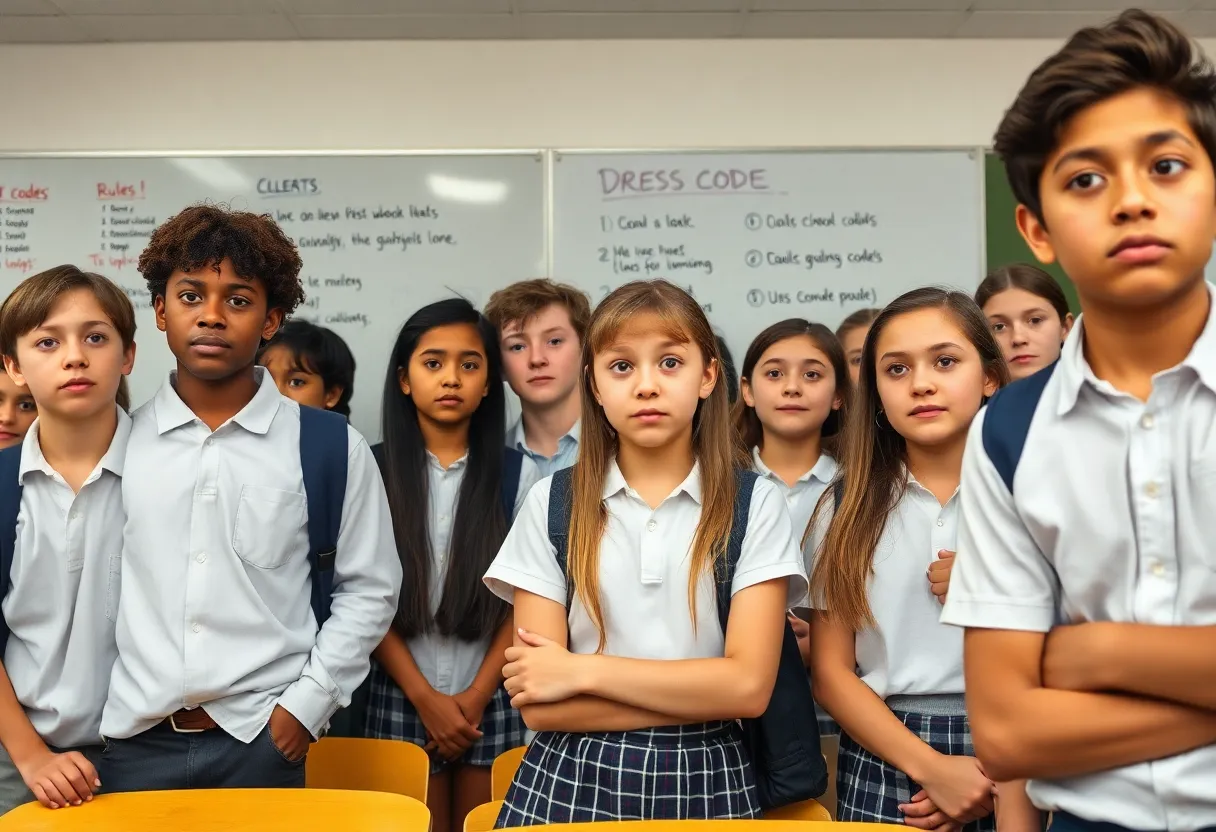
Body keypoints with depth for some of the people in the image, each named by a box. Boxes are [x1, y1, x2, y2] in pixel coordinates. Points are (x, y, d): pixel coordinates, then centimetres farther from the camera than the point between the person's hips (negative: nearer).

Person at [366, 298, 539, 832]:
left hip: (492, 700, 1)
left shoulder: (517, 473, -1)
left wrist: (477, 694, -7)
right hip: (402, 698, 0)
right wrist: (426, 698, -8)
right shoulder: (373, 470, -3)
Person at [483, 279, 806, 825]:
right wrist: (702, 697, -16)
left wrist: (583, 671, -16)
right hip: (572, 780, 1)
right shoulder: (551, 503, -4)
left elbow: (749, 684, -14)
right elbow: (539, 704, -9)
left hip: (704, 780, 0)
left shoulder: (754, 504, -5)